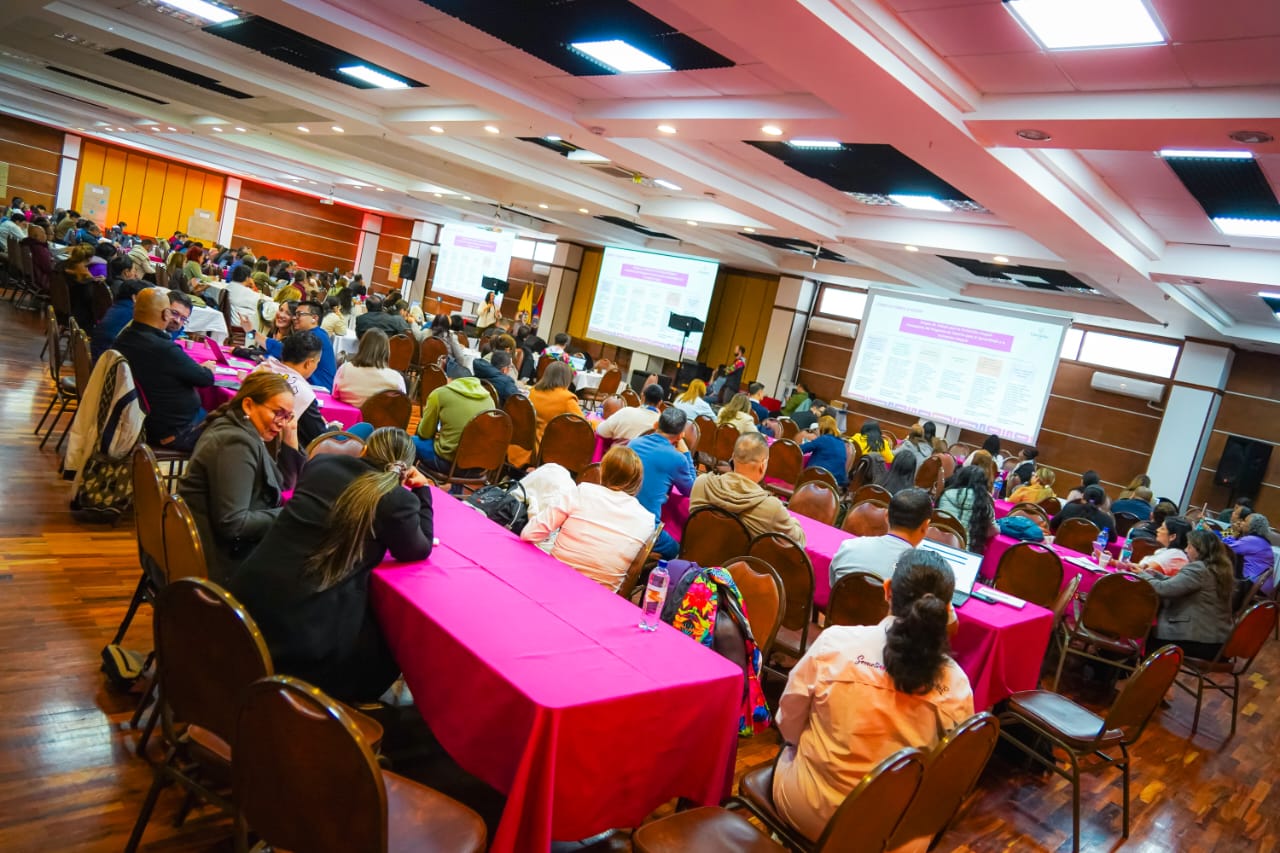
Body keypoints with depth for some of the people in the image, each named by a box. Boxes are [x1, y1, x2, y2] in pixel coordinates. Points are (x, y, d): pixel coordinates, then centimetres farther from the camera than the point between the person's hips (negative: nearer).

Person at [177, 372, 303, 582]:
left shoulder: (239, 429, 7)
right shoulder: (237, 443, -22)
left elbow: (285, 485, 12)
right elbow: (232, 523, -27)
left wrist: (290, 439, 1)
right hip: (225, 559, -9)